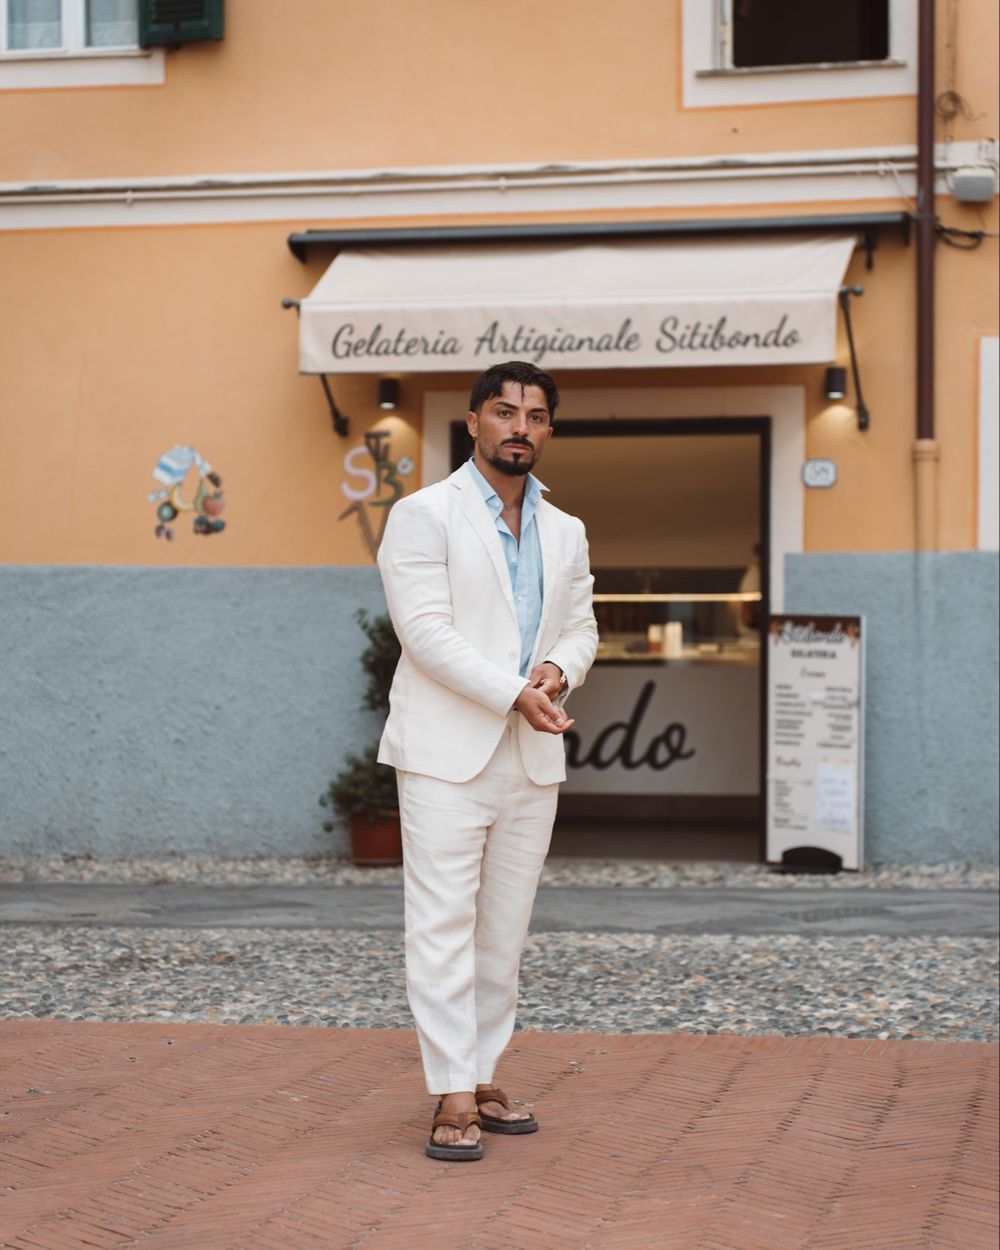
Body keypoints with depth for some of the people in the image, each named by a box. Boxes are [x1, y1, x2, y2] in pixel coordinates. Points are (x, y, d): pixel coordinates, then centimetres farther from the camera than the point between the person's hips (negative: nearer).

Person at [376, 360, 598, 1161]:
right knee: (445, 927, -7)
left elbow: (581, 628, 14)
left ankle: (482, 1079, 15)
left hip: (533, 761, 6)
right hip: (448, 752, -6)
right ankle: (454, 1101, -6)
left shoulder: (565, 533, 16)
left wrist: (558, 670, -10)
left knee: (505, 931, 8)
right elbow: (427, 629, -13)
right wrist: (515, 694, -21)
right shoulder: (424, 515, -4)